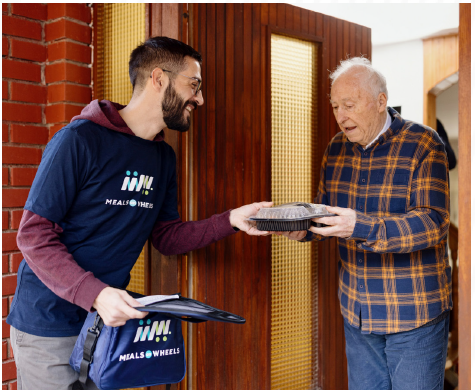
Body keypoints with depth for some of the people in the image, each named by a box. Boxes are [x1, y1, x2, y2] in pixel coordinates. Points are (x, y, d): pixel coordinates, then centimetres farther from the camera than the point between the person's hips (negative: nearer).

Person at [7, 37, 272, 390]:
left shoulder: (164, 157, 6)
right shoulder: (81, 139, -17)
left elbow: (167, 237, 8)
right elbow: (34, 234, -17)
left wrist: (230, 221, -7)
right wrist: (96, 294, -28)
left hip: (108, 320, 6)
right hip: (49, 325, -6)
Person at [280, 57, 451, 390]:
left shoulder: (424, 145, -13)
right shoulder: (337, 148, 5)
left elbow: (434, 223, -23)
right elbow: (325, 208, 13)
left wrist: (361, 228, -36)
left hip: (414, 312, -5)